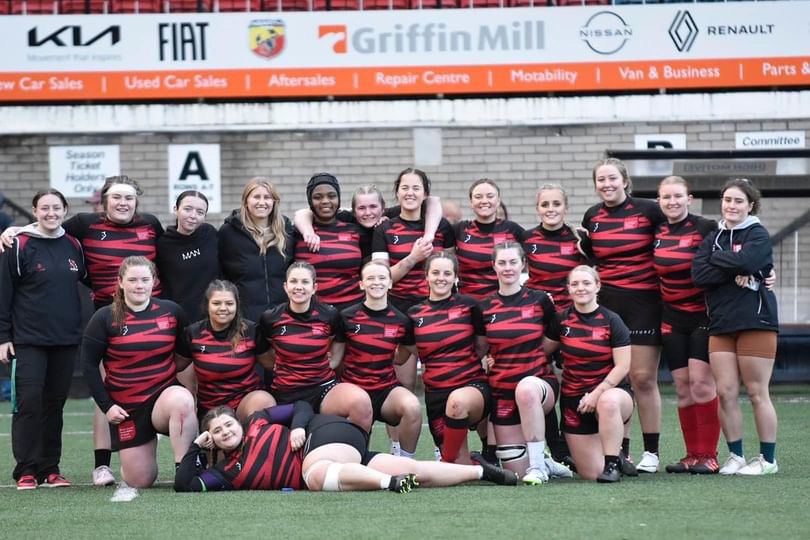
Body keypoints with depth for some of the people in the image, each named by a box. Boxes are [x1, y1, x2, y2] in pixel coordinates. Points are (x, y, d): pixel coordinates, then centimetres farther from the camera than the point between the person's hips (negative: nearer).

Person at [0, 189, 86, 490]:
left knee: (55, 403, 7)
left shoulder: (73, 245, 8)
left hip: (66, 340, 4)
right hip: (28, 340, -4)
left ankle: (50, 469, 14)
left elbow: (86, 278, 25)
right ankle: (26, 471, -2)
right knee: (28, 402, -8)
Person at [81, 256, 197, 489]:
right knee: (140, 481, 0)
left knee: (181, 400, -39)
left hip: (165, 392, 0)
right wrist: (106, 406, -6)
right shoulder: (105, 319, -4)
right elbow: (89, 364, -1)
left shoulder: (171, 311, 0)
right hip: (126, 407, 0)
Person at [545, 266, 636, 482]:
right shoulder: (561, 320, 3)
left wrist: (597, 394, -19)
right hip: (573, 398, 3)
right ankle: (615, 456, 29)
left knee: (609, 402, -43)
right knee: (591, 473, -7)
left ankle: (612, 464, -25)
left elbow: (622, 366, -9)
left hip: (609, 391, -2)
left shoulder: (611, 321, -5)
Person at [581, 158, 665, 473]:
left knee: (643, 378, -4)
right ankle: (619, 451, 8)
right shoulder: (592, 217, 10)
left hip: (644, 302, -4)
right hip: (606, 303, 4)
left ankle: (651, 452, 3)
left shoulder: (648, 210, -4)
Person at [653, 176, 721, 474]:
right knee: (683, 388, 5)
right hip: (673, 319, 5)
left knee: (701, 382, -11)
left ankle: (708, 455, -6)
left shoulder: (705, 228, -8)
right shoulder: (657, 233, 7)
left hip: (703, 314, -5)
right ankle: (692, 455, 11)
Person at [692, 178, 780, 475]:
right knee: (726, 393, 1)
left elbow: (746, 260, -21)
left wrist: (717, 259, -5)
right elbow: (699, 274, -2)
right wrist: (736, 272, -13)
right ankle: (735, 456, 11)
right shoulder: (713, 238, 14)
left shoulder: (758, 234, 0)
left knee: (757, 393, -1)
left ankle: (768, 459, 7)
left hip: (756, 322, -5)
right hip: (721, 324, 5)